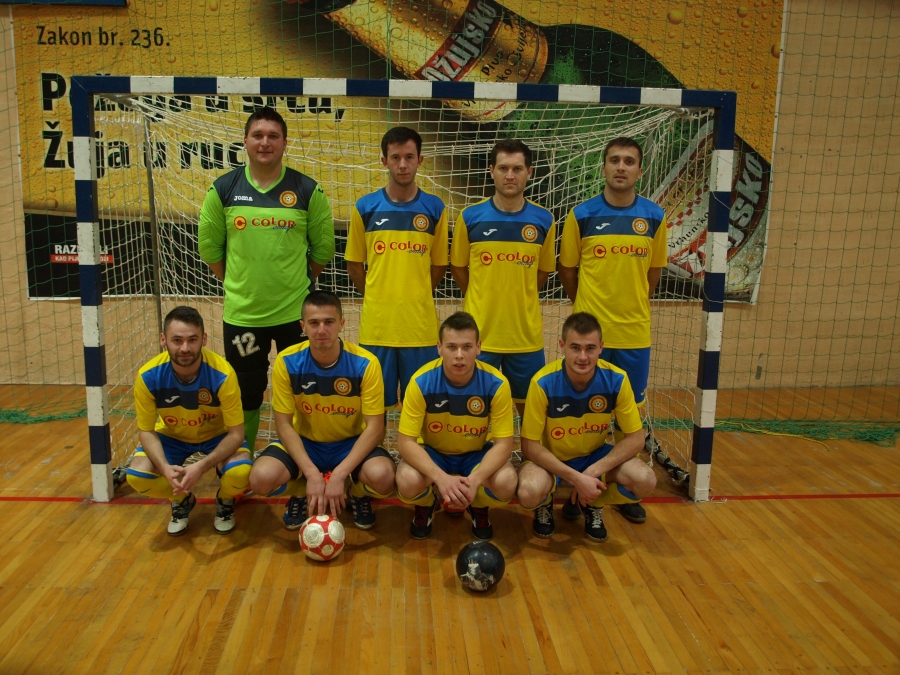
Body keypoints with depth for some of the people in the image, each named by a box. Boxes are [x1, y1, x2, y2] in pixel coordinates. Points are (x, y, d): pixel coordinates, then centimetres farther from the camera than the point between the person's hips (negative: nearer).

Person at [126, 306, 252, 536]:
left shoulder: (222, 374, -32)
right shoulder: (148, 376, -26)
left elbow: (236, 433, -25)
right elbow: (146, 431, -14)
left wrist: (201, 467, -40)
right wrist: (165, 468, -33)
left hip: (217, 436, -2)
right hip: (171, 436, 2)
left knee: (240, 473, -31)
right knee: (136, 476, -23)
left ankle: (225, 501, 9)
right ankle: (182, 500, 11)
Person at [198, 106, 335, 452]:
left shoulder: (308, 190, -3)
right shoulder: (223, 189, -1)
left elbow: (323, 247, 4)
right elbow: (209, 246, 7)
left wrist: (297, 282, 5)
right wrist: (237, 284, 7)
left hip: (296, 311, -1)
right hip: (241, 313, 1)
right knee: (245, 392, 14)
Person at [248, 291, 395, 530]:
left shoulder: (365, 364, -20)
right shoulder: (287, 362, -16)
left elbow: (374, 427, -18)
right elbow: (284, 425, -12)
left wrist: (338, 475, -27)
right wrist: (311, 473, -24)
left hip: (351, 443, -1)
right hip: (304, 442, 1)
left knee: (383, 477, -31)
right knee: (261, 478, -27)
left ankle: (359, 495, 8)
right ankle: (300, 494, 10)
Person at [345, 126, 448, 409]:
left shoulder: (435, 208, 2)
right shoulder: (365, 207, 1)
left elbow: (439, 264, 10)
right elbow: (354, 263, 10)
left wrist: (416, 299, 11)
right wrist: (376, 299, 11)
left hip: (420, 325, 0)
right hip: (376, 324, 0)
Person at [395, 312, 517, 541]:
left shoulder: (496, 384, -23)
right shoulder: (421, 382, -24)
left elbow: (503, 442, -19)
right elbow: (406, 441, -23)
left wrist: (475, 479, -37)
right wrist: (441, 477, -39)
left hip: (476, 455, 1)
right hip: (433, 453, 0)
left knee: (506, 483, -30)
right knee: (408, 481, -32)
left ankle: (479, 509, 9)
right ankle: (425, 507, 8)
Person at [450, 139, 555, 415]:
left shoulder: (544, 220, 0)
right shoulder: (470, 216, -3)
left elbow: (543, 270, 12)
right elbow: (458, 267, 7)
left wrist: (520, 300, 9)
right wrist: (482, 302, 8)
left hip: (526, 335, 1)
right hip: (479, 333, -1)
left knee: (530, 405, 13)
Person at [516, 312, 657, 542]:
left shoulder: (616, 379, -20)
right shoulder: (543, 383, -26)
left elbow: (635, 437, -13)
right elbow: (530, 445, -20)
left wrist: (594, 471, -26)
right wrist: (576, 478, -30)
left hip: (595, 455, 3)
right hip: (550, 458, -2)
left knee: (645, 481, -24)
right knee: (529, 492, -34)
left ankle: (592, 505, 9)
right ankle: (545, 505, 7)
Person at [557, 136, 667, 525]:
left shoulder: (655, 217, 2)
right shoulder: (581, 215, -4)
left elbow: (653, 271, 13)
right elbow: (567, 270, 5)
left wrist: (632, 306, 12)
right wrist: (587, 308, 9)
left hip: (635, 333, 2)